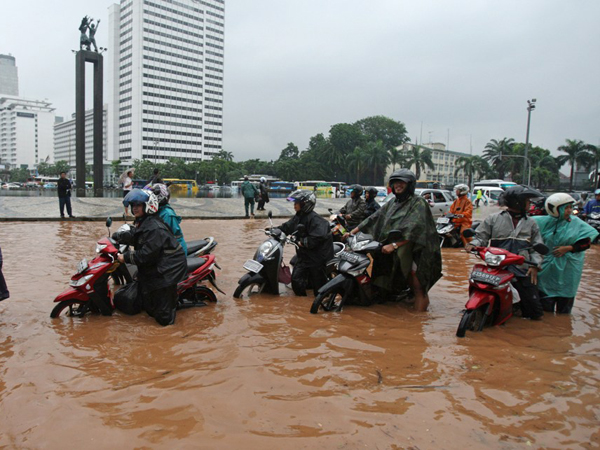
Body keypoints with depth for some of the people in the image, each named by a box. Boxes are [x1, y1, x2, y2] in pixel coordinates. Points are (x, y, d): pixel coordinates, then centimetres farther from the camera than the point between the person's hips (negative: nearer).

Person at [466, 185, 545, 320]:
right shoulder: (494, 219, 6)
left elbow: (537, 246, 12)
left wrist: (535, 265, -2)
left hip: (522, 270, 2)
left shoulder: (531, 223, 14)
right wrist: (473, 244, -13)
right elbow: (481, 236, 8)